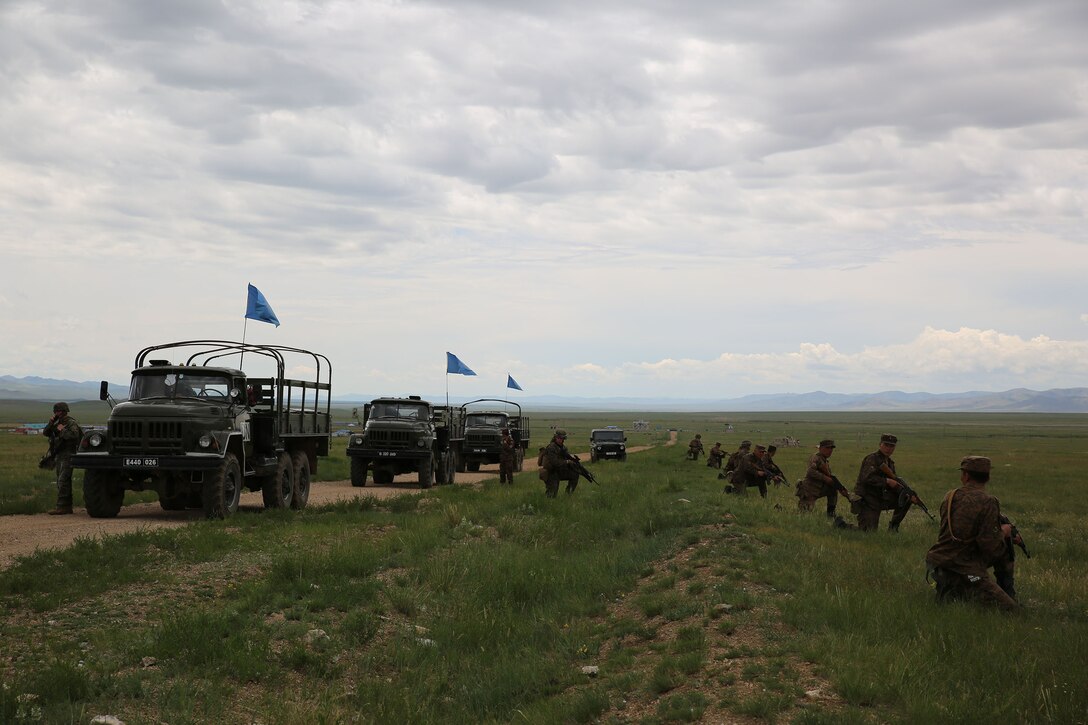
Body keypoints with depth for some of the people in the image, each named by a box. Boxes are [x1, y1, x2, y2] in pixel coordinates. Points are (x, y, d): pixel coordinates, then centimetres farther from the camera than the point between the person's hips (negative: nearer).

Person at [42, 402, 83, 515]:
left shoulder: (71, 423, -9)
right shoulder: (58, 423, 17)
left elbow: (74, 435, -27)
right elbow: (45, 433, 13)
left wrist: (62, 430, -18)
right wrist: (51, 423, -2)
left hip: (67, 456, -10)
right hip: (59, 456, 10)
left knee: (63, 481, -15)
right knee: (61, 482, 11)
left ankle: (61, 507, -19)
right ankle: (68, 507, 15)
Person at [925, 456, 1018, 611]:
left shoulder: (949, 497, 5)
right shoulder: (988, 503, -15)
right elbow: (990, 546, -19)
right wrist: (1003, 532, 4)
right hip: (963, 570, -8)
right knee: (1010, 610, -9)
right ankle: (953, 592, -7)